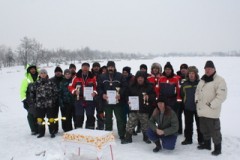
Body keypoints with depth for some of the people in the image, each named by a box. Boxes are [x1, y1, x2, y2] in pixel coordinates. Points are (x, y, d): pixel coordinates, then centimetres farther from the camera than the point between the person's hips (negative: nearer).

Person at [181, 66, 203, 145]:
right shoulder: (184, 84, 3)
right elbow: (181, 95, 12)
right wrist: (184, 103, 9)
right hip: (187, 108, 3)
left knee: (199, 124, 7)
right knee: (188, 125, 12)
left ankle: (201, 140, 20)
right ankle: (188, 139, 24)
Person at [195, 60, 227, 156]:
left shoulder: (219, 80, -11)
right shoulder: (202, 80, 13)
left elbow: (221, 96, -18)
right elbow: (197, 91, 23)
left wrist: (211, 105, -19)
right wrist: (197, 100, 7)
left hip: (212, 112, -7)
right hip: (201, 110, 7)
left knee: (214, 130, 1)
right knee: (204, 129, 19)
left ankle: (217, 148, 15)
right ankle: (207, 144, 36)